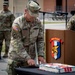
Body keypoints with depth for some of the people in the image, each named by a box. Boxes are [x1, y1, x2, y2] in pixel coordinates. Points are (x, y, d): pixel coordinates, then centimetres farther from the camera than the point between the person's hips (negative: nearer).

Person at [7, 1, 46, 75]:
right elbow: (17, 44, -22)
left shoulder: (38, 23, -3)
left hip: (30, 57, 4)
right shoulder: (17, 23, -19)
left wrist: (40, 55, -9)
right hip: (16, 57, -4)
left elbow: (40, 40, 3)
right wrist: (27, 58, -28)